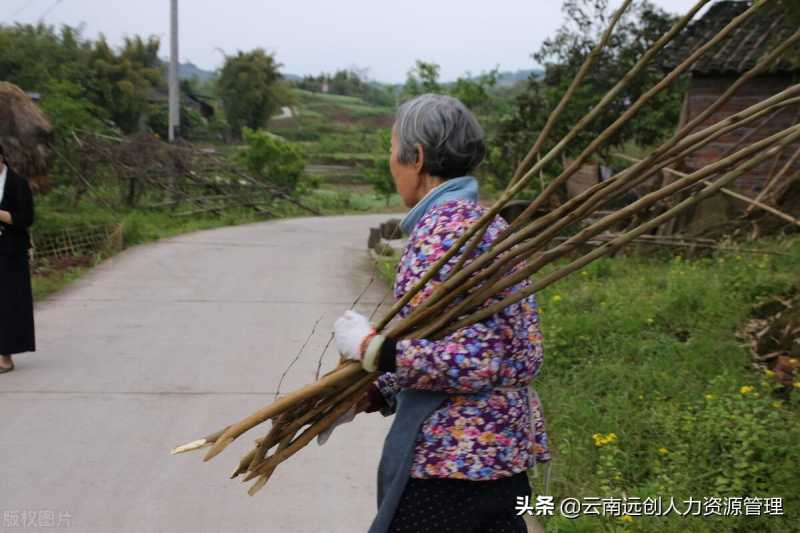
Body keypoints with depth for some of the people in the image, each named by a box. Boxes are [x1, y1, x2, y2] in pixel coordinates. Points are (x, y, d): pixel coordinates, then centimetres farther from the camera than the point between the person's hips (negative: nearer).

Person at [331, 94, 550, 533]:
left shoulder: (444, 227, -19)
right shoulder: (479, 219, 11)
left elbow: (466, 361, -25)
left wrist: (368, 346, -14)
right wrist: (372, 394, 10)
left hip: (453, 458, -9)